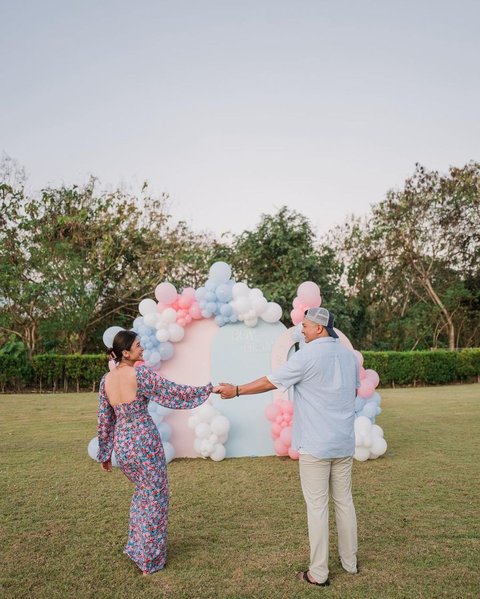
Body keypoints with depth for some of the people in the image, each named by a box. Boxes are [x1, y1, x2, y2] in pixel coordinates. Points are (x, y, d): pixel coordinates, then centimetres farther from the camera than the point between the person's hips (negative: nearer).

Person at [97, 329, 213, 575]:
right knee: (154, 498, 10)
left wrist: (104, 453, 17)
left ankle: (136, 547, 36)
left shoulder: (106, 380, 3)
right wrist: (208, 390, -6)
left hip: (122, 446, 7)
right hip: (145, 442, -6)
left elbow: (104, 421, 8)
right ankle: (150, 560, 21)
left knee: (142, 492, 28)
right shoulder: (140, 373, -16)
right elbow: (174, 393, -13)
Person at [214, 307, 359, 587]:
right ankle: (350, 562, 30)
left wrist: (236, 390, 3)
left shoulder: (307, 355, -14)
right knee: (344, 501, 17)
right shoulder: (349, 355, 6)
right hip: (344, 442, 7)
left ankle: (319, 573, 12)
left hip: (316, 445, -7)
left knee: (317, 506, 2)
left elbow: (270, 382, -8)